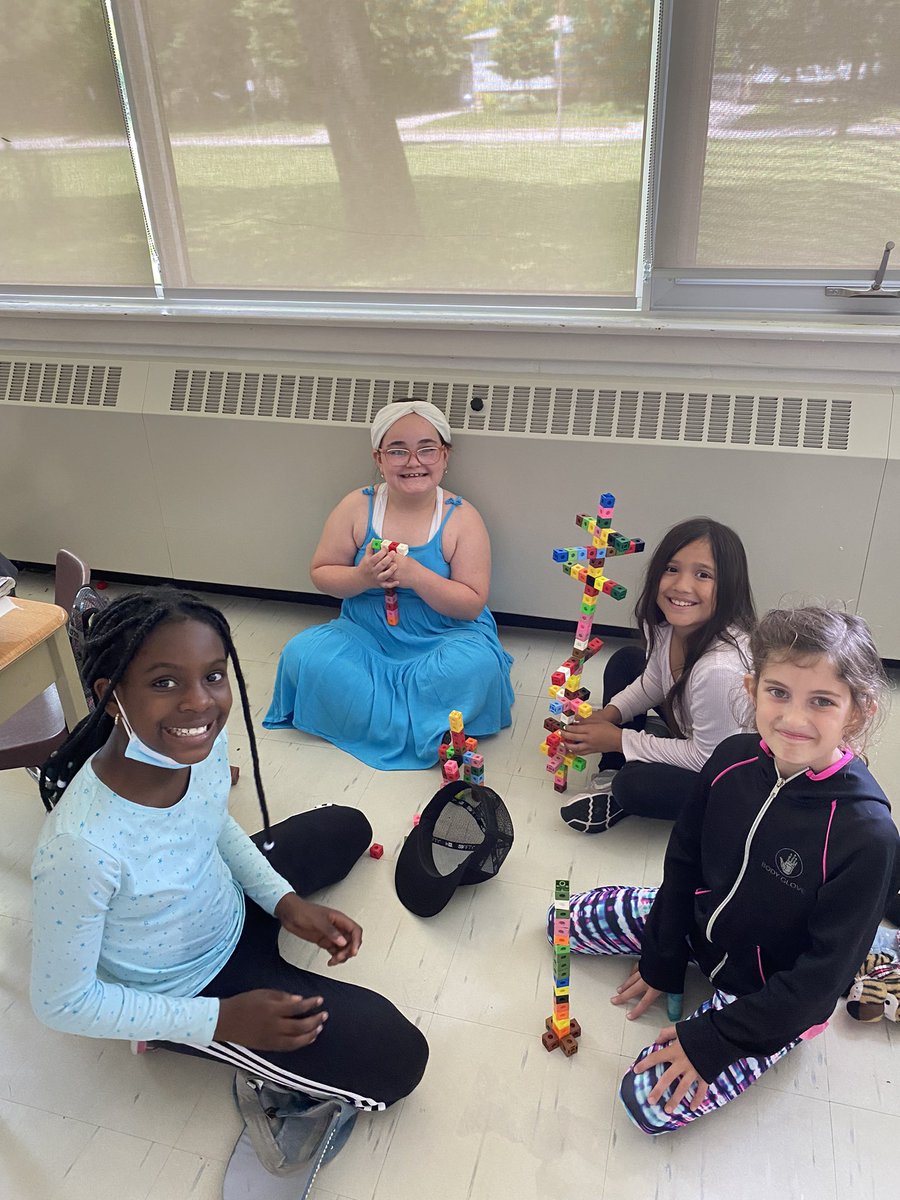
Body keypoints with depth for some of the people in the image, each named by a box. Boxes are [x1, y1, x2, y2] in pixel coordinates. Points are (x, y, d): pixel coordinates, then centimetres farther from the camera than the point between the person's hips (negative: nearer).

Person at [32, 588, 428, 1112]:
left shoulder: (205, 739, -21)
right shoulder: (80, 846, -40)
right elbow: (61, 1002, -24)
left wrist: (286, 902, -9)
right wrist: (220, 1020, -20)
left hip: (232, 904, 7)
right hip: (190, 985, -6)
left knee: (347, 826, 24)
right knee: (396, 1060, -5)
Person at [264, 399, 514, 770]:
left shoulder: (462, 518, -9)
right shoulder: (357, 507, -4)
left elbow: (472, 604, -11)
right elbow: (320, 573, 1)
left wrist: (415, 575, -27)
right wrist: (361, 577, -21)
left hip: (443, 639, -2)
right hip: (367, 637, 3)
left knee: (477, 664, -34)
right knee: (303, 654, -23)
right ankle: (421, 727, -17)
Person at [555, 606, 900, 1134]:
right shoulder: (734, 759, -18)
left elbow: (823, 975, -25)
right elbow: (684, 859, -3)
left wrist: (713, 1040, -21)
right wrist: (662, 962, 3)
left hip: (775, 998, -5)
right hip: (701, 921, 6)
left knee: (653, 1101, -15)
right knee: (565, 918, 10)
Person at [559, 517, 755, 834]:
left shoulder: (720, 668, -39)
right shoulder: (667, 622, -16)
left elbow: (707, 757, -25)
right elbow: (655, 681, 6)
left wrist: (620, 740, -19)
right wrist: (609, 714, -9)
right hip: (690, 730, 8)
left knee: (633, 785, -27)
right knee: (626, 660, 6)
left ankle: (618, 789, 9)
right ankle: (610, 775, 9)